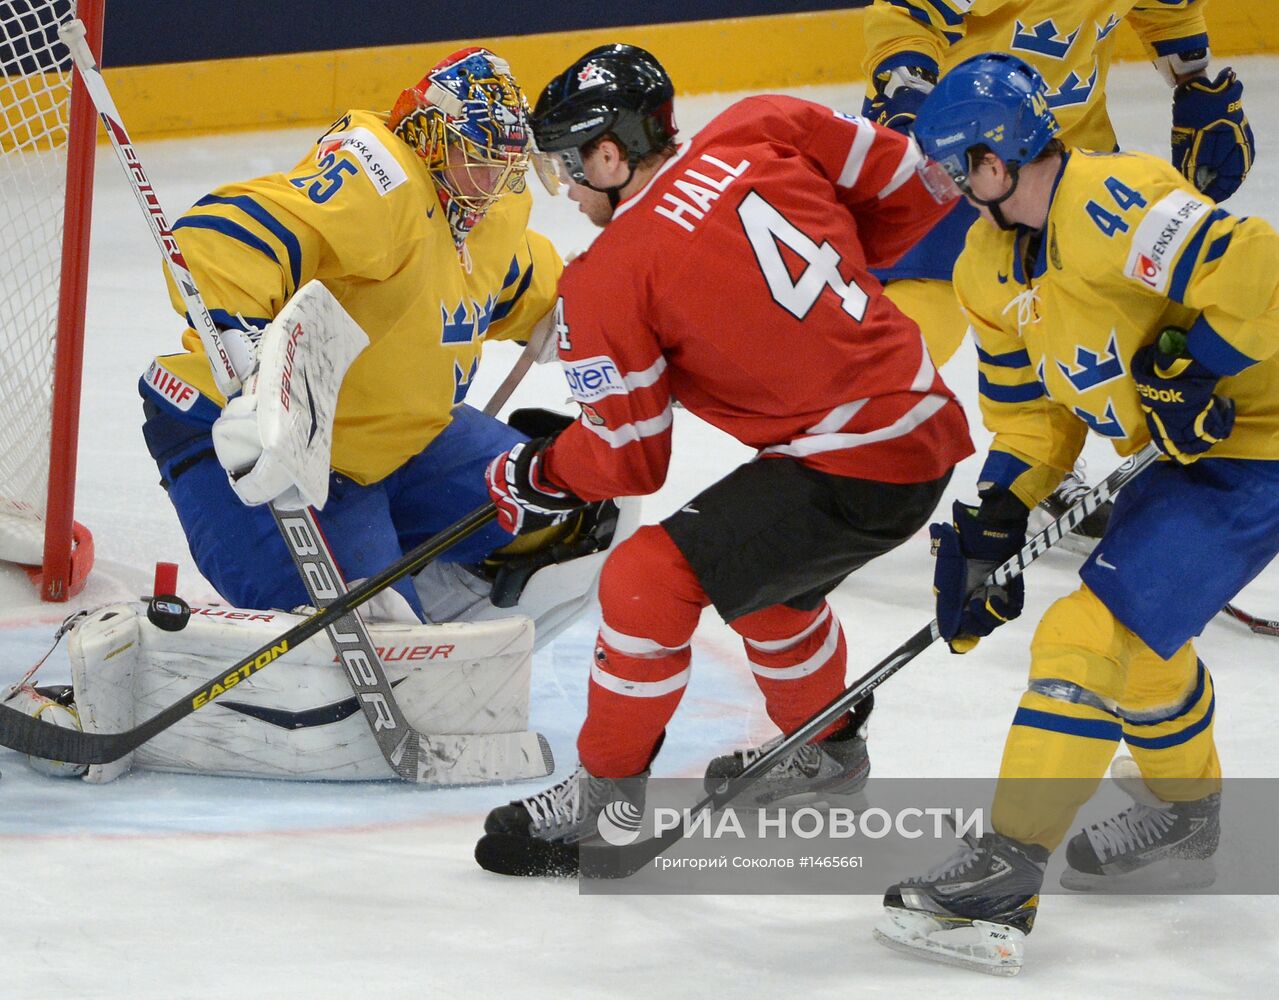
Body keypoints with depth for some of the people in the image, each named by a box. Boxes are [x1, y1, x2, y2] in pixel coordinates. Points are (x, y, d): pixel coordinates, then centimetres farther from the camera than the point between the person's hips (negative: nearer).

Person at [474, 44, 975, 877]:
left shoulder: (607, 282, -12)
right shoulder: (762, 131, 2)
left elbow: (630, 459, -5)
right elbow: (909, 189, 7)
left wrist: (535, 477, 14)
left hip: (853, 469, -9)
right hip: (928, 420, 9)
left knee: (651, 579, -8)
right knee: (763, 575, 31)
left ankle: (605, 799, 5)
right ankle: (826, 747, 53)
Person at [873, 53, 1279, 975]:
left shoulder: (1113, 205, -25)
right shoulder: (991, 268, 6)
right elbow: (1032, 412, 13)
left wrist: (1186, 374, -25)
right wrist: (993, 527, 4)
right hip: (1193, 448, 10)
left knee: (1092, 633, -15)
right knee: (1134, 631, 27)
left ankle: (1004, 877, -13)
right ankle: (1185, 821, 51)